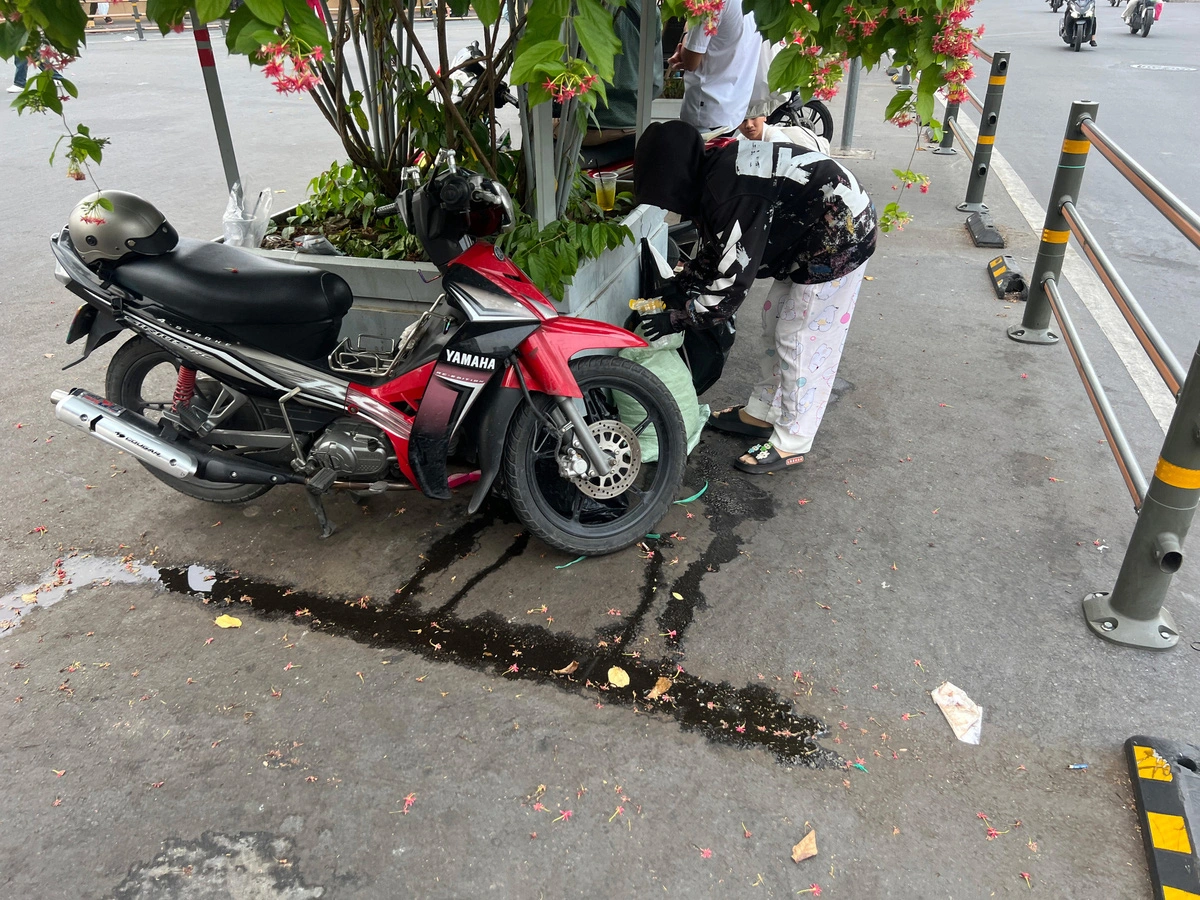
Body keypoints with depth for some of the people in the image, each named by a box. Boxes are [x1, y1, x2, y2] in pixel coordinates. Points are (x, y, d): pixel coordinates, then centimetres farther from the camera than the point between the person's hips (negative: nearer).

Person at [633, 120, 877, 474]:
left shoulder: (732, 196, -30)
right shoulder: (715, 170, 0)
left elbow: (730, 282, -25)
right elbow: (715, 253, 12)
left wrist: (677, 318, -16)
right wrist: (678, 290, 6)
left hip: (838, 240, -10)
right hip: (808, 235, 10)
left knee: (801, 341, -2)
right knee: (775, 323, 17)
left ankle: (791, 443, 12)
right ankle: (760, 414, 31)